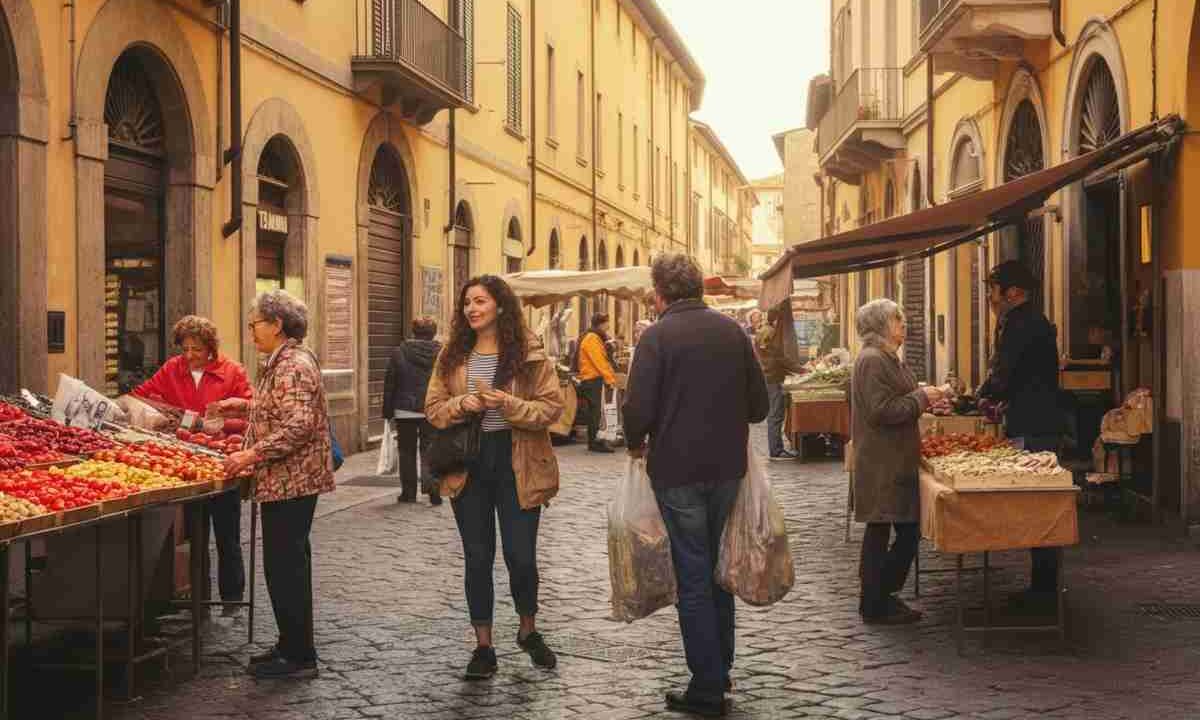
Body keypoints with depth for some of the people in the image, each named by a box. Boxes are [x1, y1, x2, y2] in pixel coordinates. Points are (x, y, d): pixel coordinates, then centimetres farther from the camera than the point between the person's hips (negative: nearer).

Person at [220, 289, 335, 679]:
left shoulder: (292, 366, -18)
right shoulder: (285, 361, 16)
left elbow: (298, 424, -27)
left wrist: (251, 455, -24)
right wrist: (246, 405, 22)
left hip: (290, 481, -11)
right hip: (291, 481, 11)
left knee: (284, 565, -5)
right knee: (290, 562, 16)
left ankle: (298, 656, 1)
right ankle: (293, 647, 25)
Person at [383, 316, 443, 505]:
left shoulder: (399, 353, -2)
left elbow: (389, 385, 0)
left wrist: (388, 413, 6)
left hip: (405, 411, 0)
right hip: (432, 411, 0)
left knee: (407, 451, 11)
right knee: (429, 451, 5)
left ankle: (409, 492, 13)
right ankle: (431, 484, -15)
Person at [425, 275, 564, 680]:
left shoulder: (529, 354, -4)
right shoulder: (452, 356, 6)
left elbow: (552, 407, -8)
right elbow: (433, 409, 6)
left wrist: (508, 403, -22)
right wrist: (462, 405, -15)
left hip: (517, 466, -2)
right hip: (468, 465, 3)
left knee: (521, 555, 2)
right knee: (477, 557, 8)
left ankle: (528, 631, 29)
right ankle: (483, 645, 19)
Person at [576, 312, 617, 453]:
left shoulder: (596, 338, 19)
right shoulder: (592, 338, -13)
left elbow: (603, 360, 17)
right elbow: (599, 361, -19)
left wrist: (611, 378, 10)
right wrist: (610, 379, -20)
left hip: (593, 379, 10)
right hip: (593, 379, -10)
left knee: (595, 411, 12)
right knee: (596, 411, -10)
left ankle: (593, 441, 17)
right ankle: (594, 442, -9)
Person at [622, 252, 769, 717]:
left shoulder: (658, 336, -12)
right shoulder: (732, 330, 3)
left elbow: (638, 408, -16)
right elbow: (758, 404, 5)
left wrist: (636, 444, 4)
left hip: (677, 470, -5)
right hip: (727, 468, 5)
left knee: (693, 575, 2)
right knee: (717, 566, 19)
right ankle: (721, 667, 29)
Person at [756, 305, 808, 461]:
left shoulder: (771, 332, 18)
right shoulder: (768, 333, -15)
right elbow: (780, 357, -17)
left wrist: (799, 366, 15)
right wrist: (801, 369, -11)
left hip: (773, 379, 10)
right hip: (771, 380, -10)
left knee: (776, 415, 13)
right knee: (775, 416, -7)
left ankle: (777, 449, 17)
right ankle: (775, 451, -4)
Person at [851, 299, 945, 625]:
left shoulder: (885, 358, 18)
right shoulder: (872, 360, -16)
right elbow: (881, 411, -23)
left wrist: (923, 398, 11)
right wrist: (920, 398, -14)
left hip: (896, 461, 10)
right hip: (881, 464, -10)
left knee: (908, 531, 11)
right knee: (880, 531, -3)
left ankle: (879, 596, 20)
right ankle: (875, 606, 5)